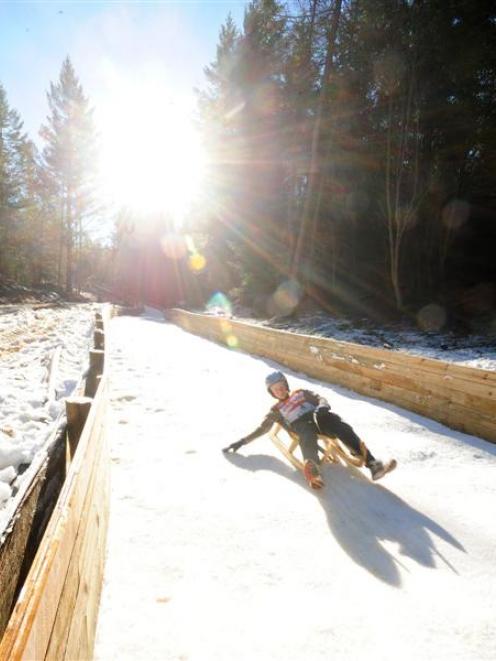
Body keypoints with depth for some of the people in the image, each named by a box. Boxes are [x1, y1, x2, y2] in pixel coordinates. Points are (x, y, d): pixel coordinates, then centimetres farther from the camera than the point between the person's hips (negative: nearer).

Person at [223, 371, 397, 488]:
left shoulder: (301, 393, 34)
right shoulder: (276, 410, 32)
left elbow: (319, 398, 20)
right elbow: (262, 428, 26)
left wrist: (322, 407, -8)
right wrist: (242, 442, 16)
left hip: (318, 416, 3)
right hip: (301, 424, -3)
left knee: (343, 428, -29)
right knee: (308, 440, -40)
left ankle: (373, 464, -45)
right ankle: (313, 473, -74)